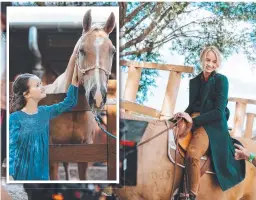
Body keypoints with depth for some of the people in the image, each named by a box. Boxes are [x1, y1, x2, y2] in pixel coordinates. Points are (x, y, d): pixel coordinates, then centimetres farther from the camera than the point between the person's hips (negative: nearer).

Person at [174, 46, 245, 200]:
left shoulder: (221, 80, -4)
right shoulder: (195, 81, 15)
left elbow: (219, 112, -11)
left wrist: (194, 120, -18)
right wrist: (183, 115, -3)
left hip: (214, 125, -7)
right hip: (195, 121, 7)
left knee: (192, 154, -34)